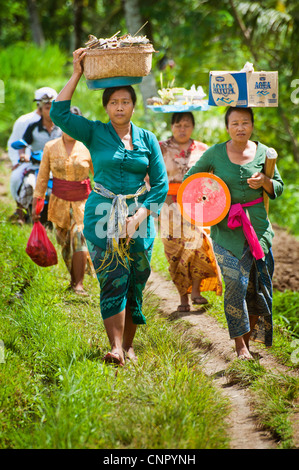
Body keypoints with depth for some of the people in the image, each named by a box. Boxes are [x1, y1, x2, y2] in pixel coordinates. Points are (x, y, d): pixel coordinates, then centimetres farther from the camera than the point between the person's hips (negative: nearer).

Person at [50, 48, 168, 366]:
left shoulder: (147, 139, 8)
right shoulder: (94, 133, 4)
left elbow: (161, 183, 5)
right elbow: (59, 113, -8)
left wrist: (139, 216, -7)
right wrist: (77, 75, -8)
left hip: (139, 217, 2)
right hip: (102, 215, -2)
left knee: (135, 283, 4)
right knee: (113, 281, -10)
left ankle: (128, 345, 15)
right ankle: (115, 347, -15)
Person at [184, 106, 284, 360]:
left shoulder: (263, 153, 4)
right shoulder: (215, 153, 0)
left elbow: (279, 188, 11)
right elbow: (190, 178, 13)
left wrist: (265, 182, -9)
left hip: (257, 224, 2)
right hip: (225, 227, -2)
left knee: (258, 284, 4)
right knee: (235, 283, -10)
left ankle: (249, 336, 24)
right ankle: (240, 345, -3)